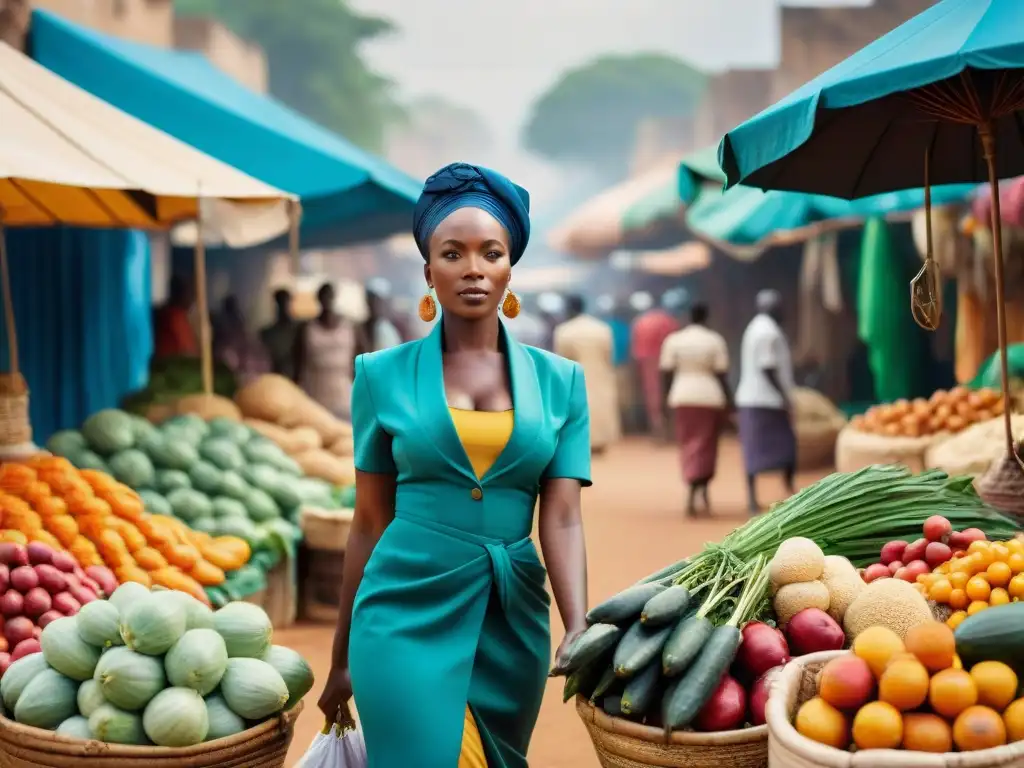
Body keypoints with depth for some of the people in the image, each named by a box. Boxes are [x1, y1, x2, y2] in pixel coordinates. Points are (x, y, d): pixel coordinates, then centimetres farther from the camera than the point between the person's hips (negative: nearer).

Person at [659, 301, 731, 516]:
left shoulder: (673, 340, 0)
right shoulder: (715, 341, -3)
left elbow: (667, 373, -2)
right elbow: (721, 374, -5)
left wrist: (667, 398, 6)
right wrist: (728, 401, 3)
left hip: (683, 396, 1)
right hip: (711, 398, -1)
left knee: (688, 445, 11)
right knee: (705, 447, 5)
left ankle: (697, 495, 11)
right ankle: (693, 496, -5)